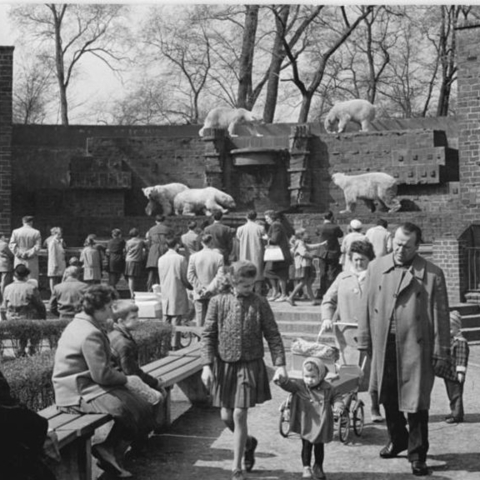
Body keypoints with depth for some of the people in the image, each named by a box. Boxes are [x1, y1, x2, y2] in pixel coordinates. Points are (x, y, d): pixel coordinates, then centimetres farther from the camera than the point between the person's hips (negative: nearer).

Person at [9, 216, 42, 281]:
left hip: (19, 260, 2)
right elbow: (38, 247, -8)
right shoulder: (36, 233, -5)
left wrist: (19, 253, -3)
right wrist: (29, 254, -5)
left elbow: (11, 245, -1)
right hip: (31, 261, -2)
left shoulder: (15, 232, 2)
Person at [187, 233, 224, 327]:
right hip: (213, 294, -1)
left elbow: (190, 276, -4)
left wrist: (200, 289, -3)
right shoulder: (218, 256, -7)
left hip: (198, 295, 1)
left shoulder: (194, 256, -2)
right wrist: (210, 289, -9)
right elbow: (220, 276, -11)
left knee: (200, 320, 6)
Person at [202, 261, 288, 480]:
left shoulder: (260, 303, -4)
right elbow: (208, 335, -1)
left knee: (239, 415, -5)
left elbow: (273, 335, 0)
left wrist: (280, 365, -7)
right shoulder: (218, 302, -3)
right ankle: (248, 442, 40)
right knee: (226, 416, 7)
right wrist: (207, 365, -9)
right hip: (224, 365, 2)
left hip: (250, 366, -2)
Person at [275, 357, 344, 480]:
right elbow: (288, 384, -26)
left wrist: (338, 406, -13)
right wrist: (281, 380, -48)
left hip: (321, 425, 2)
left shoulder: (328, 388, -6)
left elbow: (336, 396, 7)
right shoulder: (299, 386, -11)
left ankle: (318, 467, 34)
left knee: (319, 446, 15)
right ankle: (306, 468, 19)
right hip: (306, 425, -2)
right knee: (306, 445, 4)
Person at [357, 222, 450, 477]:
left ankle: (417, 454, 14)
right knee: (388, 398, 17)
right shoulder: (376, 267, 4)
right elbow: (367, 306, 8)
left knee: (416, 402, 0)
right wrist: (364, 340, 7)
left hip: (415, 347, -4)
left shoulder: (432, 274, -7)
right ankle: (397, 439, 39)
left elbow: (440, 315, -5)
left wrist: (440, 352, -5)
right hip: (384, 346, 4)